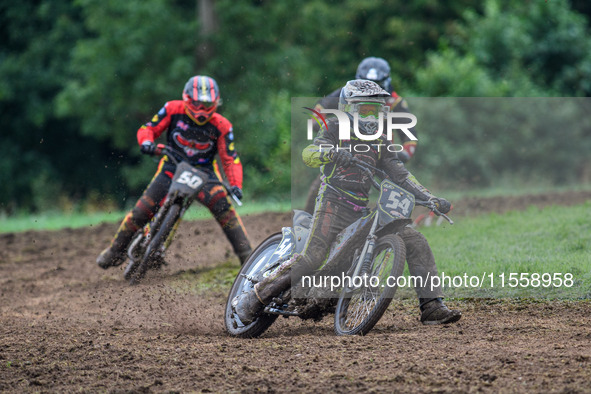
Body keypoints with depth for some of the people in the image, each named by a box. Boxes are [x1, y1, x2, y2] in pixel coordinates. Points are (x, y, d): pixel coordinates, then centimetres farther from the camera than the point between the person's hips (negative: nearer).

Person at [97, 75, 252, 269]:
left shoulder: (221, 126, -11)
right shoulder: (174, 110, -10)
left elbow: (230, 159, -11)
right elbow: (148, 128, -3)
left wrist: (236, 185, -27)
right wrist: (146, 141, -27)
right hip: (172, 166, 1)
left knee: (224, 208, -22)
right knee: (143, 209, -10)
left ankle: (246, 256, -17)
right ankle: (116, 250, 7)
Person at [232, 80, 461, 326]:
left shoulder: (380, 143, 18)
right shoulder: (335, 129, 5)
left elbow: (400, 175, 14)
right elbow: (308, 154, -11)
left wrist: (431, 199, 1)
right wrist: (332, 153, -34)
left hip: (364, 210, 6)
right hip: (334, 203, -6)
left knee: (416, 243, -4)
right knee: (312, 257, -25)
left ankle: (431, 307, -5)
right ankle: (254, 298, -18)